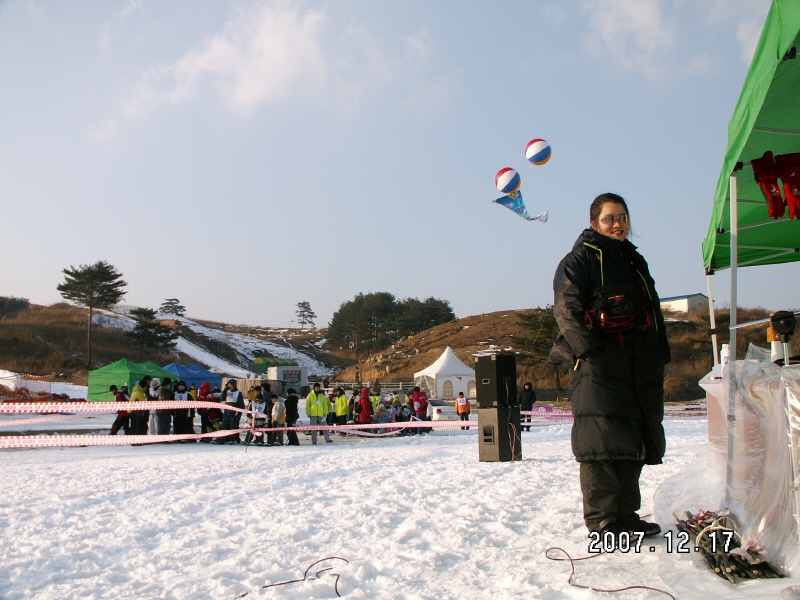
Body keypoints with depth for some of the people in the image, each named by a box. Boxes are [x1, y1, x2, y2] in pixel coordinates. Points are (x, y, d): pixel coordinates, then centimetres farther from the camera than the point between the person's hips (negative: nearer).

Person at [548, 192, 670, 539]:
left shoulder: (634, 261, 24)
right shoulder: (579, 259, 1)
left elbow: (653, 312, 26)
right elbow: (567, 309, -10)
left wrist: (659, 355, 15)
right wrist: (588, 348, -21)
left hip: (640, 365, 8)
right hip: (598, 364, -8)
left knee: (635, 441, 9)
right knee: (601, 440, -11)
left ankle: (625, 515, 18)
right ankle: (601, 520, -6)